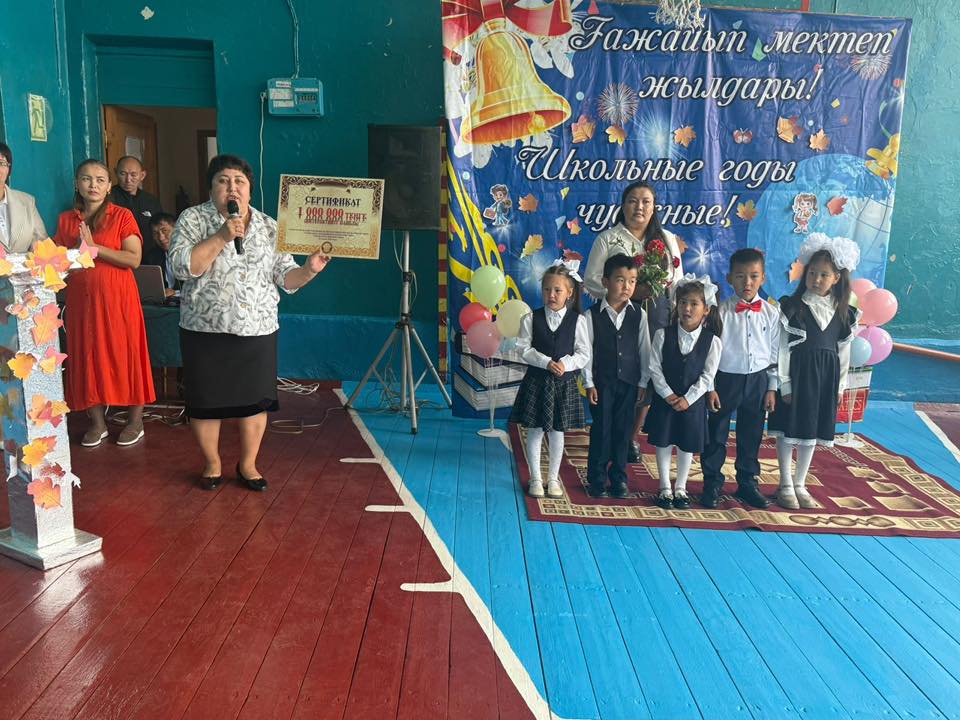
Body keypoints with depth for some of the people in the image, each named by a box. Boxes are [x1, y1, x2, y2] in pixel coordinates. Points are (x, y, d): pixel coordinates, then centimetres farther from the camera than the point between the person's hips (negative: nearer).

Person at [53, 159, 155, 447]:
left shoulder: (122, 216, -2)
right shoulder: (66, 220, 10)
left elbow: (134, 259, -12)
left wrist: (94, 247, -16)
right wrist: (77, 251, -8)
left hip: (117, 296, -4)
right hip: (81, 298, 4)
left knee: (125, 354, 1)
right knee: (87, 357, 6)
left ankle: (136, 421, 12)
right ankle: (97, 423, 17)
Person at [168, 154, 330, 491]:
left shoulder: (269, 227, 6)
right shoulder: (193, 219, -2)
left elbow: (285, 277, 5)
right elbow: (180, 266, -16)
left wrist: (309, 269, -15)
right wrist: (221, 237, -22)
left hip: (258, 330, 2)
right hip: (205, 330, -2)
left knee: (255, 399, 7)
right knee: (206, 400, 7)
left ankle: (248, 464, 26)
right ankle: (212, 464, 27)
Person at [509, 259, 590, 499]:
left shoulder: (577, 320, -3)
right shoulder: (531, 318, -4)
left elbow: (584, 353, -2)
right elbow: (524, 349, -7)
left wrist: (566, 364, -19)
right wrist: (546, 362, -18)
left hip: (564, 383, 1)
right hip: (537, 381, 0)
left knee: (557, 432, 11)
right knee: (535, 431, 6)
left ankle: (553, 479, 25)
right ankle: (536, 479, 20)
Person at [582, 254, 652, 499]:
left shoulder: (639, 314, 0)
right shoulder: (592, 315, -6)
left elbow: (644, 349, 4)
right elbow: (587, 351, -5)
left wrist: (644, 382, 2)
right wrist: (589, 383, -7)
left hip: (629, 382, 2)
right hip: (602, 382, -2)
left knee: (623, 430, 8)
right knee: (601, 430, 4)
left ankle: (618, 477, 22)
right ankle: (597, 478, 17)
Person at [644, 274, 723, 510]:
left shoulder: (712, 341, -7)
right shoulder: (663, 334, -6)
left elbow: (707, 376, -7)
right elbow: (654, 368, -6)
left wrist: (688, 399, -13)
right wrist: (668, 394, -14)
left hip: (693, 401, 0)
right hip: (664, 399, 0)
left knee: (687, 445, 10)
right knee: (663, 442, 7)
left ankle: (680, 488, 26)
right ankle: (665, 488, 22)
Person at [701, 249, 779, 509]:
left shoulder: (771, 313, 1)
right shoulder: (721, 311, -9)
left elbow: (775, 353, 6)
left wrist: (771, 388, 4)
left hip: (758, 381, 3)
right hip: (725, 379, -2)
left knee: (751, 435, 13)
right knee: (716, 434, 6)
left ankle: (747, 483, 28)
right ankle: (712, 483, 19)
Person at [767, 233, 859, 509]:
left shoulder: (843, 313, 3)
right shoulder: (792, 307, -8)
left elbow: (844, 351, 9)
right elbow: (783, 348, -9)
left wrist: (840, 385, 8)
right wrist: (784, 383, -11)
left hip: (825, 377, 3)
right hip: (796, 374, -3)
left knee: (812, 431, 11)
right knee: (788, 430, 4)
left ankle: (800, 484, 24)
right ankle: (786, 485, 17)